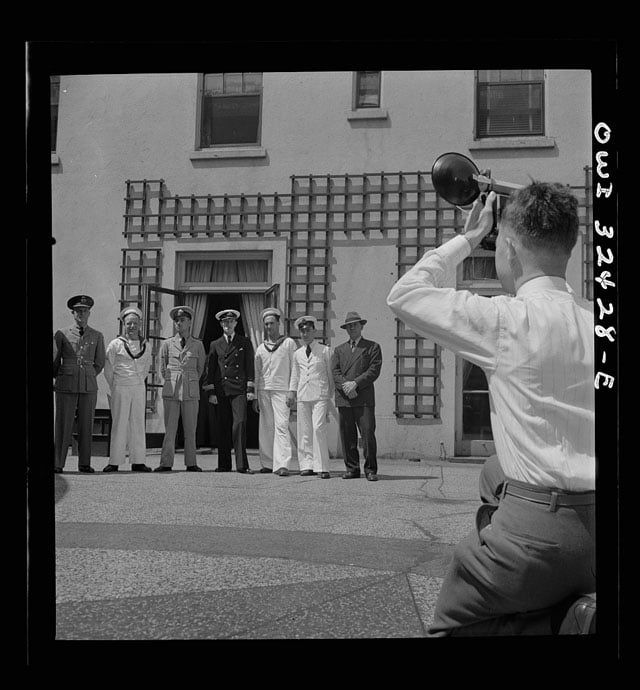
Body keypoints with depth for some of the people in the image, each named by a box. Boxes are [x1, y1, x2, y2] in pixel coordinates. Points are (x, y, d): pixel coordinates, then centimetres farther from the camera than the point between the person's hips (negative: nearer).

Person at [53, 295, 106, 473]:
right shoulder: (62, 334, 4)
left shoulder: (97, 336, 9)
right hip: (66, 387, -1)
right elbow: (55, 361, 12)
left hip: (89, 386, 2)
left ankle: (84, 463, 9)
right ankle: (58, 464, 2)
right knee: (63, 425, -2)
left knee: (86, 425, 3)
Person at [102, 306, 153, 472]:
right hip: (120, 389, -3)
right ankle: (114, 462, 1)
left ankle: (138, 462, 8)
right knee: (119, 425, -3)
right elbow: (108, 369, 3)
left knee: (138, 425, 4)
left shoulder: (146, 346, 9)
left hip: (139, 389, 3)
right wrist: (115, 388, 7)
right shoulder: (115, 344, -2)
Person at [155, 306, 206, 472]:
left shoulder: (198, 345, 7)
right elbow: (162, 369, 15)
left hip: (191, 391, 0)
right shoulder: (167, 344, 7)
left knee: (190, 429, 2)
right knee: (169, 429, -2)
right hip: (171, 390, 0)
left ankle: (191, 464, 7)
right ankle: (166, 463, 0)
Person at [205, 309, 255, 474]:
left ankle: (242, 465, -13)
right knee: (223, 427, 3)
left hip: (239, 389, -2)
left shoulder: (245, 343, 10)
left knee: (240, 423, -13)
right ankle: (224, 464, 10)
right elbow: (211, 370, 12)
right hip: (221, 390, 2)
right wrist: (211, 392, 4)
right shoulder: (215, 345, 13)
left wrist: (250, 389, -1)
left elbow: (250, 367, 7)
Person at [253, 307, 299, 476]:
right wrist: (255, 397, 13)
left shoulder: (289, 343, 5)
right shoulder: (261, 347, 15)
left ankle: (283, 464, -20)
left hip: (281, 389, -4)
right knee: (265, 428, 5)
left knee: (281, 425, -14)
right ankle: (268, 463, 14)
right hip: (263, 390, 4)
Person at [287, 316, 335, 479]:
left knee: (319, 429, -14)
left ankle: (322, 467, -11)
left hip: (320, 395, -4)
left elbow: (331, 375, 9)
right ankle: (307, 465, 7)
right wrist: (291, 391, 10)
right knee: (304, 431, 1)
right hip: (302, 396, 4)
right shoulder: (298, 354, 14)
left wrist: (331, 397, 8)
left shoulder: (325, 351, 5)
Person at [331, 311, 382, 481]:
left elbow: (374, 370, -1)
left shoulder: (373, 347, 11)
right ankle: (352, 469, 10)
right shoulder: (339, 350, 21)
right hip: (343, 399, 3)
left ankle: (370, 470, -4)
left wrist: (355, 383, -12)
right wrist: (345, 385, -12)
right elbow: (335, 371, 7)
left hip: (364, 399, -3)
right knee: (347, 436, 2)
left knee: (368, 434, -10)